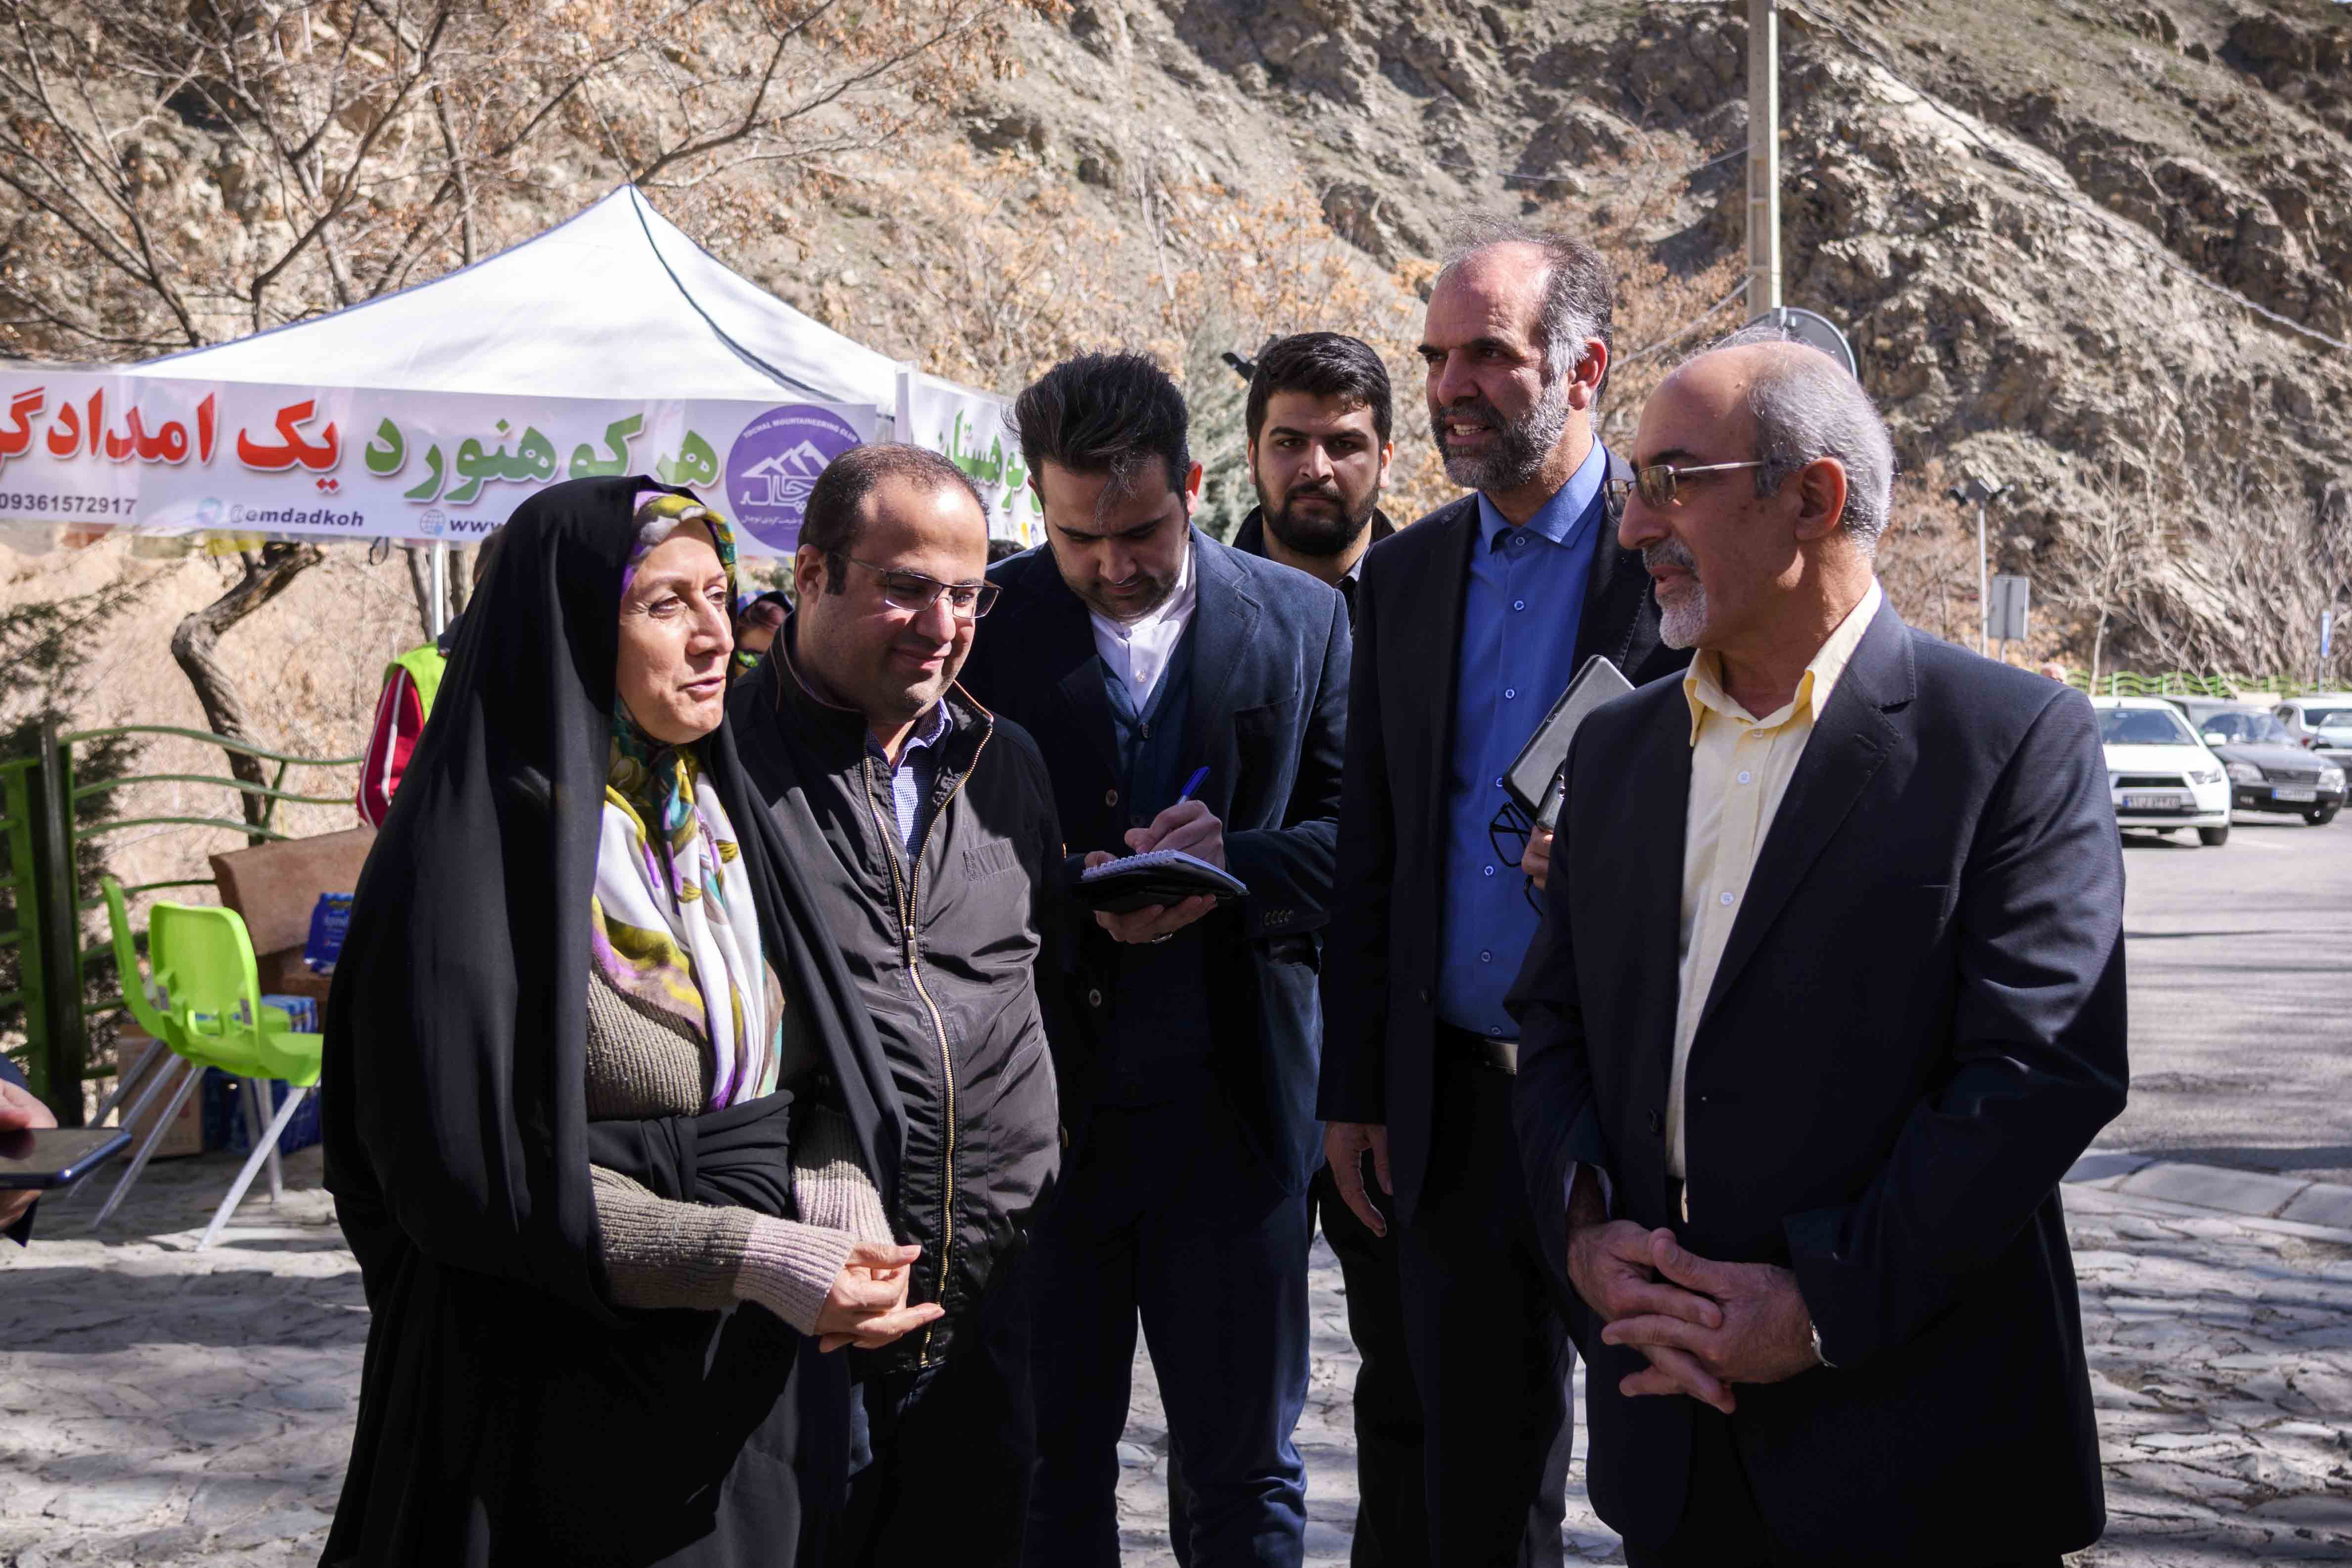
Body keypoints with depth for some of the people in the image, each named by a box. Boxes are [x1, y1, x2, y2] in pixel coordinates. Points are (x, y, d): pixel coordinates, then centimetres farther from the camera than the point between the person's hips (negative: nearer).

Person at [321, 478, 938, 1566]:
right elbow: (476, 1171, -18)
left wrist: (846, 1215, -15)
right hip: (572, 1403, -6)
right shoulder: (482, 847, -14)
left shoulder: (721, 821, 8)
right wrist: (752, 1257, -23)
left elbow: (824, 1090, 6)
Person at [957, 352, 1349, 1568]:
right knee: (1050, 1462, 13)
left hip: (1231, 1102, 0)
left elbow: (1353, 838, 2)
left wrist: (1234, 864, -17)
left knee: (1245, 1470, 12)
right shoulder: (983, 622, 0)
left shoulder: (1303, 621, 3)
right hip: (1040, 1102, 0)